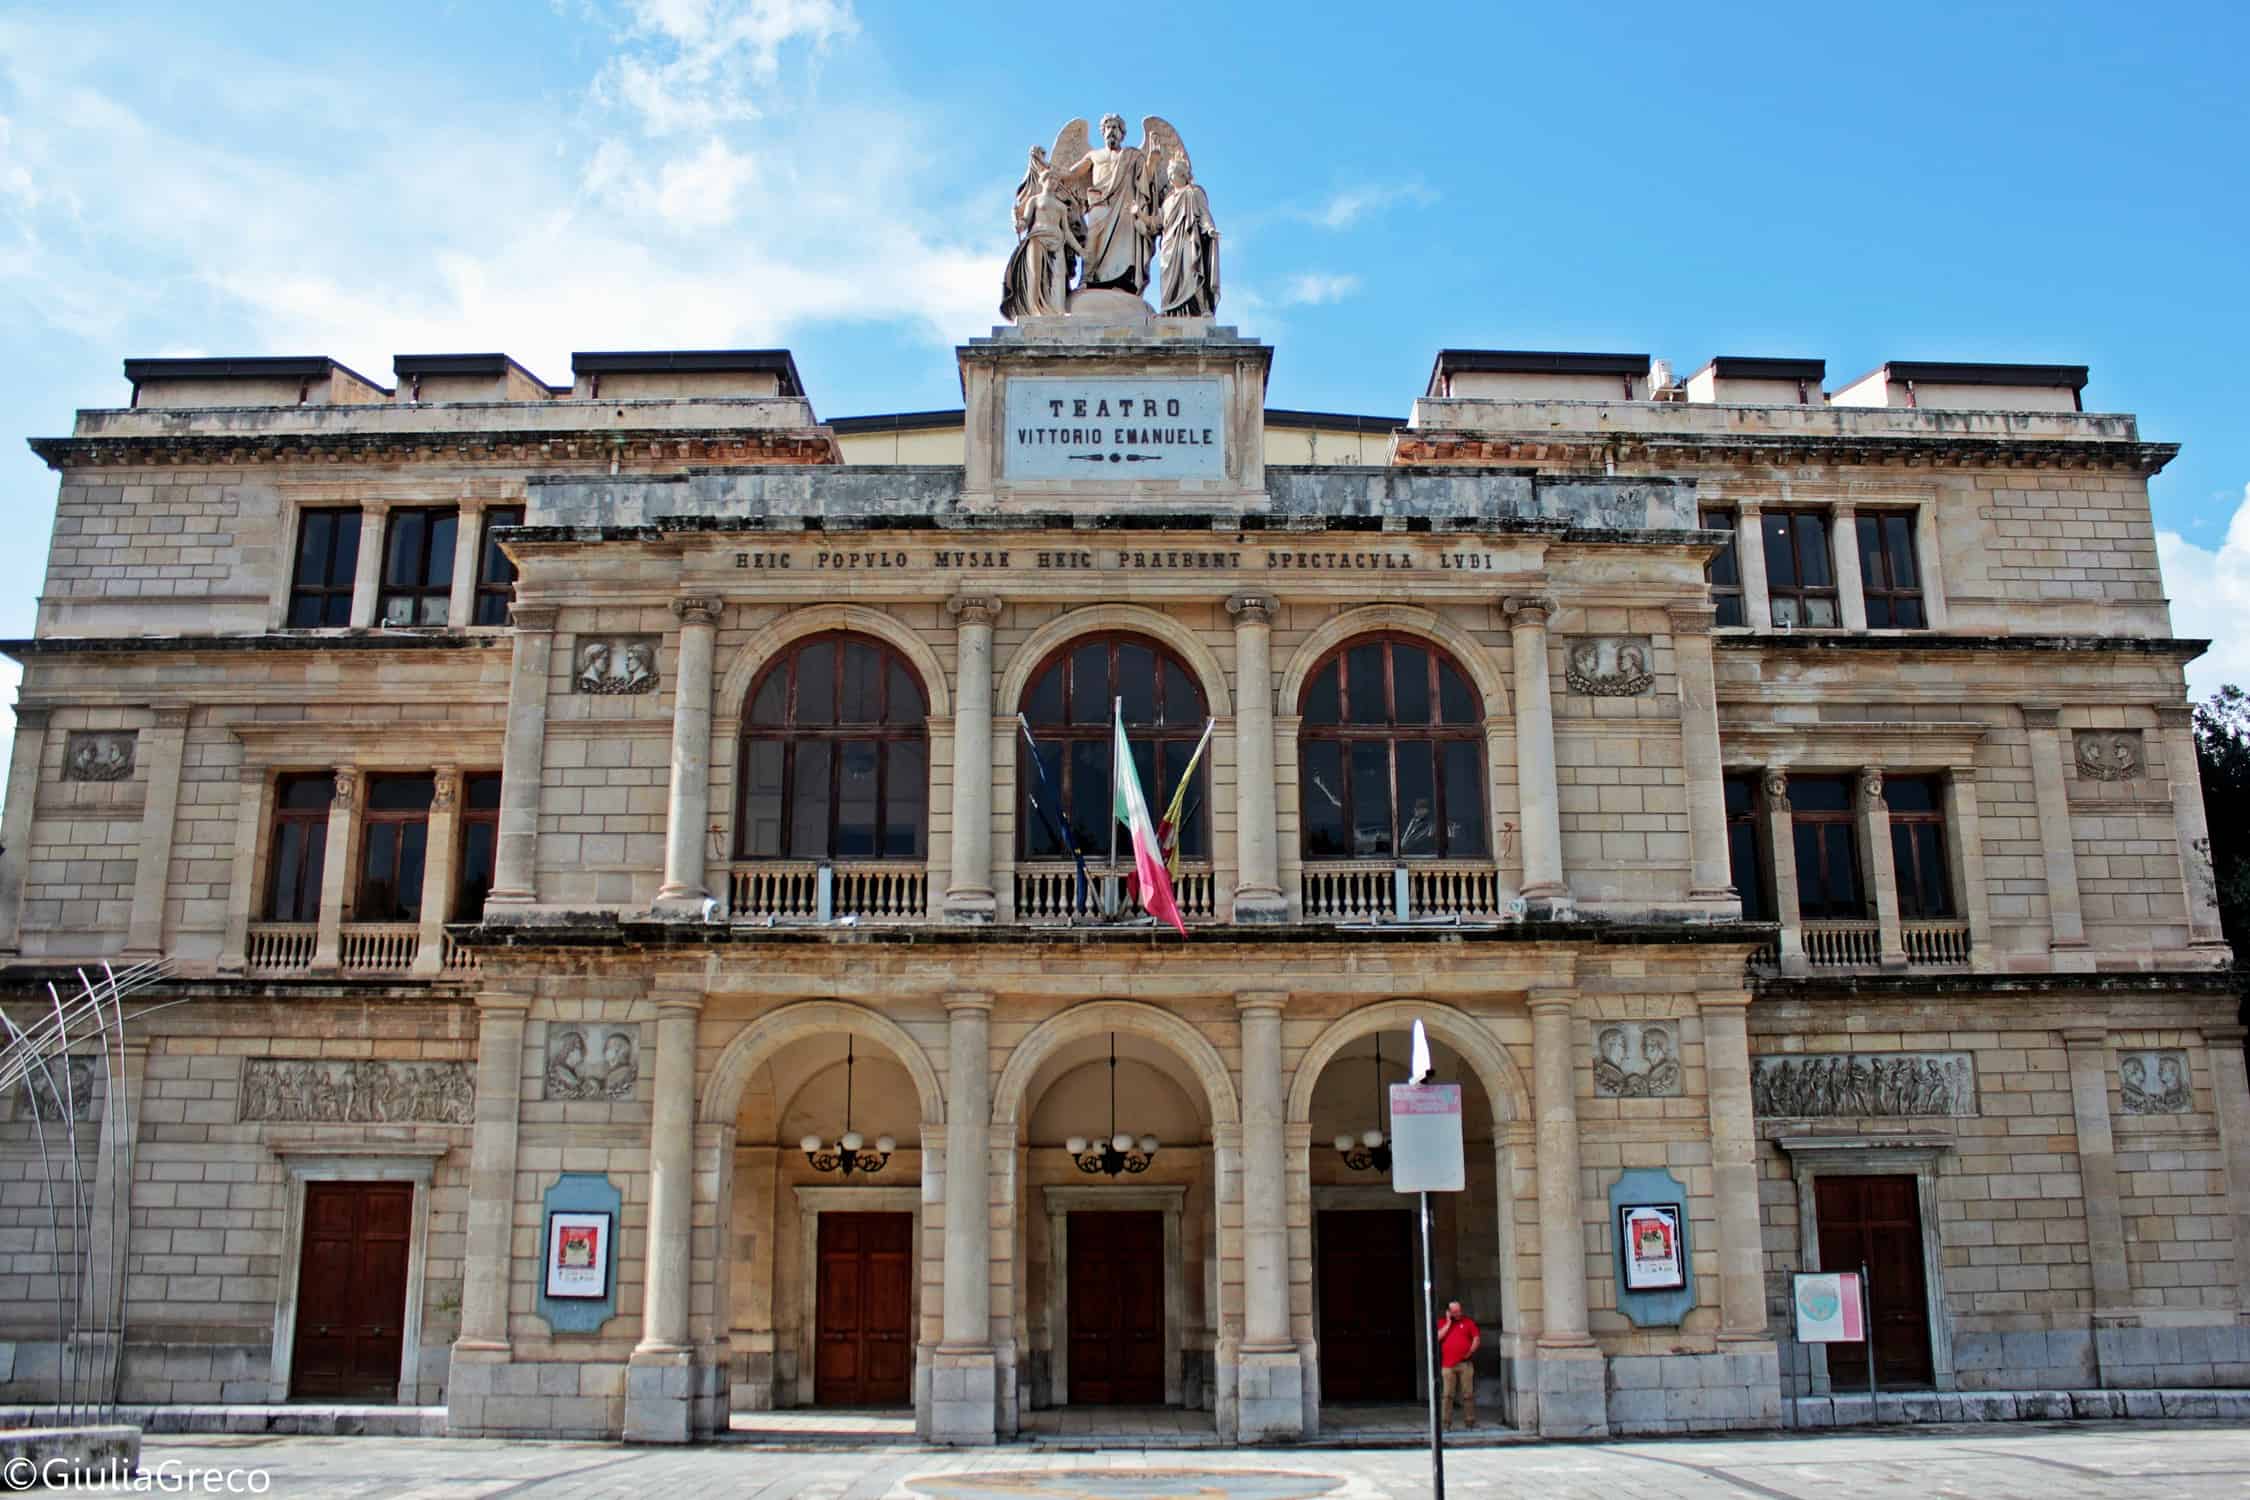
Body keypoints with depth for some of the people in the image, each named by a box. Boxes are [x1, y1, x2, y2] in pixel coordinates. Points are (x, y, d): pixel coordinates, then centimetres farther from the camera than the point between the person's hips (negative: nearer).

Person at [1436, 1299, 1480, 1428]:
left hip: (1465, 1363, 0)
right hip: (1448, 1365, 0)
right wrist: (1448, 1323, -4)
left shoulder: (1468, 1321, 8)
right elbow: (1437, 1338, -4)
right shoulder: (1442, 1322, 10)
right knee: (1447, 1395, -2)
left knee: (1468, 1394, 1)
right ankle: (1445, 1422, 1)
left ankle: (1470, 1421, 8)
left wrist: (1470, 1352, -7)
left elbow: (1477, 1338, 5)